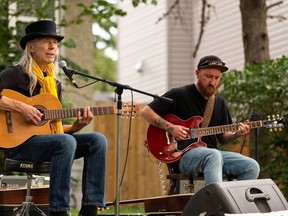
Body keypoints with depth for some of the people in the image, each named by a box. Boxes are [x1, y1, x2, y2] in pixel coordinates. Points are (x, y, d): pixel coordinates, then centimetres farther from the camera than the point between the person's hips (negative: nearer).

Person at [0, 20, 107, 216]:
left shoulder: (55, 83, 18)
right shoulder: (16, 74, -3)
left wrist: (77, 125, -1)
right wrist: (21, 107, -23)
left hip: (49, 139, 7)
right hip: (20, 142, -7)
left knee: (97, 140, -12)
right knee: (66, 142, -34)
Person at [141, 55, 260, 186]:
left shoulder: (220, 103, 17)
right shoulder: (178, 95, -1)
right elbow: (146, 111, -2)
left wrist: (237, 134, -2)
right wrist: (171, 128, -14)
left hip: (212, 153, 6)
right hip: (183, 155, -6)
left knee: (252, 166, -14)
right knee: (214, 155, -39)